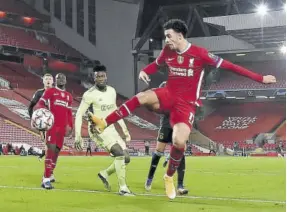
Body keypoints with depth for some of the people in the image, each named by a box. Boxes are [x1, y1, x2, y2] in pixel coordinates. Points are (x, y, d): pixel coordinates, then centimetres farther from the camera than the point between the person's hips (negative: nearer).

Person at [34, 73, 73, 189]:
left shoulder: (69, 96, 21)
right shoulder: (50, 91, 5)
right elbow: (39, 104, -2)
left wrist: (70, 126, 12)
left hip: (62, 127, 6)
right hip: (52, 125, -6)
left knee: (56, 151, 6)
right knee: (51, 149, -16)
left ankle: (47, 177, 17)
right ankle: (46, 179, -18)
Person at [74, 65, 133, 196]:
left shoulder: (112, 91, 7)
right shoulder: (90, 94, -14)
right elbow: (79, 114, -12)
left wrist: (124, 129, 16)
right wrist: (77, 136, -19)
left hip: (111, 129, 7)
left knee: (126, 158, 2)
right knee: (120, 153, -23)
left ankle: (105, 173, 25)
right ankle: (123, 188, -16)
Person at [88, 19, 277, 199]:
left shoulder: (199, 53, -14)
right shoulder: (167, 51, 1)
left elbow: (228, 65, -13)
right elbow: (156, 65, 23)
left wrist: (260, 78, -13)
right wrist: (144, 71, -2)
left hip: (187, 103, -3)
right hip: (168, 95, 3)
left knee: (179, 142, -19)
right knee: (142, 97, -27)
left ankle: (169, 177, 8)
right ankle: (104, 123, -23)